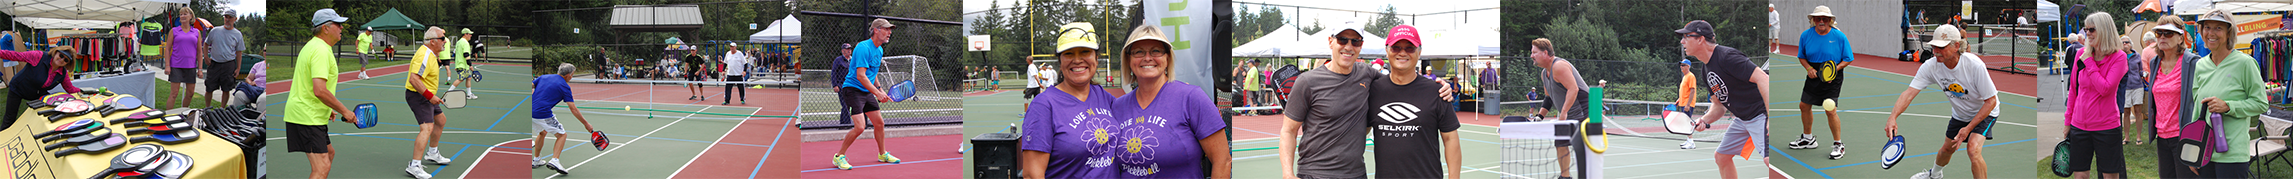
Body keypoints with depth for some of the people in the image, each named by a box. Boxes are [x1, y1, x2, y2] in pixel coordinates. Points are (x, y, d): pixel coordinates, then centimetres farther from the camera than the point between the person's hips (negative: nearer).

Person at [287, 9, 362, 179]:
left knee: (329, 153, 26)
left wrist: (327, 108, 26)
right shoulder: (321, 51, -19)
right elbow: (319, 90, -28)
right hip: (307, 118, -11)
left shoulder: (312, 46, 15)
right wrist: (344, 111, -19)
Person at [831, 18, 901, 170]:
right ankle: (839, 157, -5)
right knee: (860, 127, -18)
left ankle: (882, 154, 31)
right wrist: (877, 93, -29)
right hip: (853, 89, -9)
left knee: (879, 123, 12)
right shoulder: (863, 48, -20)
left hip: (867, 92, 9)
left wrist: (880, 90, 17)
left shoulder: (879, 50, 10)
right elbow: (861, 76, -26)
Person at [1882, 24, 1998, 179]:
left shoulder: (1974, 65, -36)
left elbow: (1991, 101, -27)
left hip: (1984, 112, -5)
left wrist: (1969, 128, -29)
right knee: (1947, 149, 23)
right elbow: (1909, 93, -30)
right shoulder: (1930, 66, -24)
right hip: (1959, 113, 5)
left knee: (1973, 150, -27)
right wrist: (1893, 117, -48)